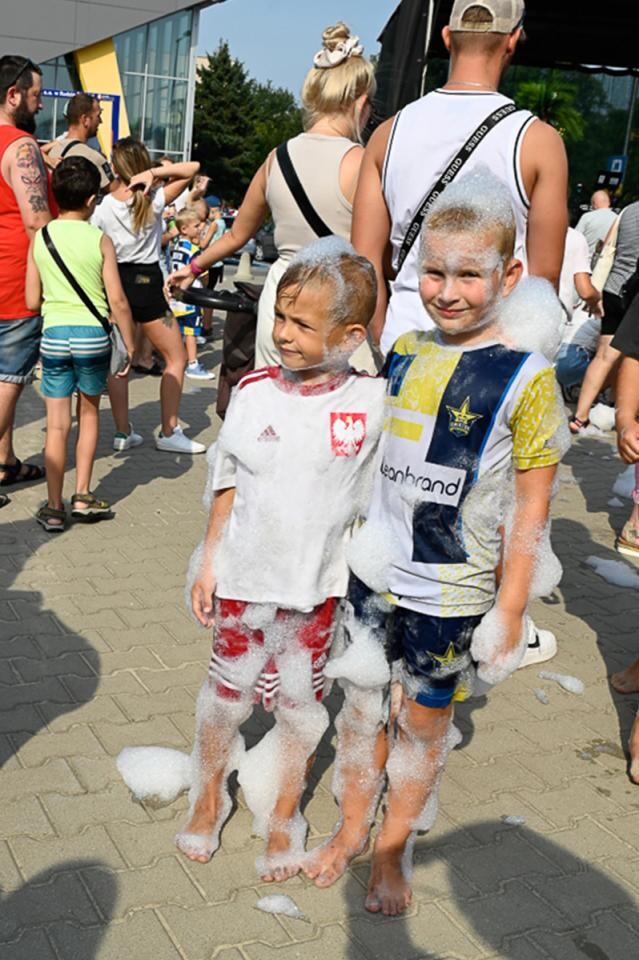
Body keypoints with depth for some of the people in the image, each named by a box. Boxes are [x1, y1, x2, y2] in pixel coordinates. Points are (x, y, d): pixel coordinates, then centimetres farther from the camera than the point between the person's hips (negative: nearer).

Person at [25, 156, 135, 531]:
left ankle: (54, 507, 9)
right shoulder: (100, 240, -4)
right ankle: (83, 497, 17)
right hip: (92, 334, -1)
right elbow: (118, 302, -8)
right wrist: (131, 348, 1)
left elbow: (32, 300, 4)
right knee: (89, 412, 18)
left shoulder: (40, 237, 2)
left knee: (57, 423, 7)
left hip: (53, 334, 1)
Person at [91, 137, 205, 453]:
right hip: (146, 283, -3)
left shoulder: (103, 207, -1)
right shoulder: (155, 200, -7)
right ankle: (169, 433, 6)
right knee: (176, 358, 8)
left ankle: (123, 433, 14)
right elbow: (193, 168, -7)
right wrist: (153, 173, -15)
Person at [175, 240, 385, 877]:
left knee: (300, 700, 14)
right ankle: (208, 796, 42)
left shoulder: (372, 403, -11)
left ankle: (282, 814, 37)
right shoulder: (254, 391, -7)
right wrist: (208, 561, 4)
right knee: (228, 691, 16)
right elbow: (228, 485, 2)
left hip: (317, 584, -1)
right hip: (244, 579, 1)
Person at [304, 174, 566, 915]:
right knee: (362, 700, 17)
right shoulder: (403, 351, 1)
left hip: (450, 592, -4)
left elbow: (529, 510, -13)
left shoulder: (526, 378, -15)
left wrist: (509, 612, -12)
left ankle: (391, 852, 34)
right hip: (372, 573, 5)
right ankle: (351, 829, 39)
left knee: (423, 717, 13)